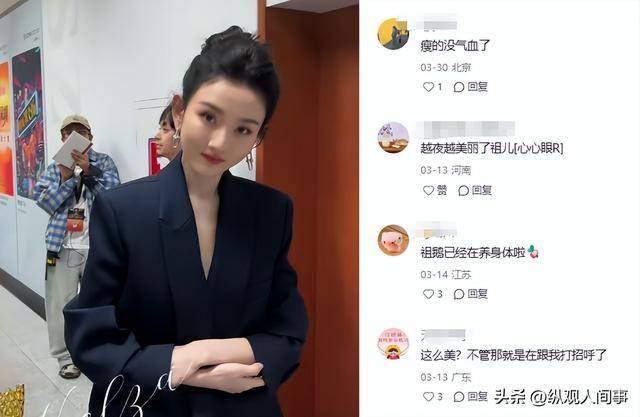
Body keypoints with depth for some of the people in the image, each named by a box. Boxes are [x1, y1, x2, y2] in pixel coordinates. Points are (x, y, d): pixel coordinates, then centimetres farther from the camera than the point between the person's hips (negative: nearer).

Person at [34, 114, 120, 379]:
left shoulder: (103, 161, 5)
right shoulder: (54, 168, 10)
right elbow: (45, 202, -3)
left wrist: (89, 170, -22)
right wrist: (66, 177, -16)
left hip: (97, 247, -1)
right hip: (63, 247, 1)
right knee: (61, 305, 5)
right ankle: (66, 357, 20)